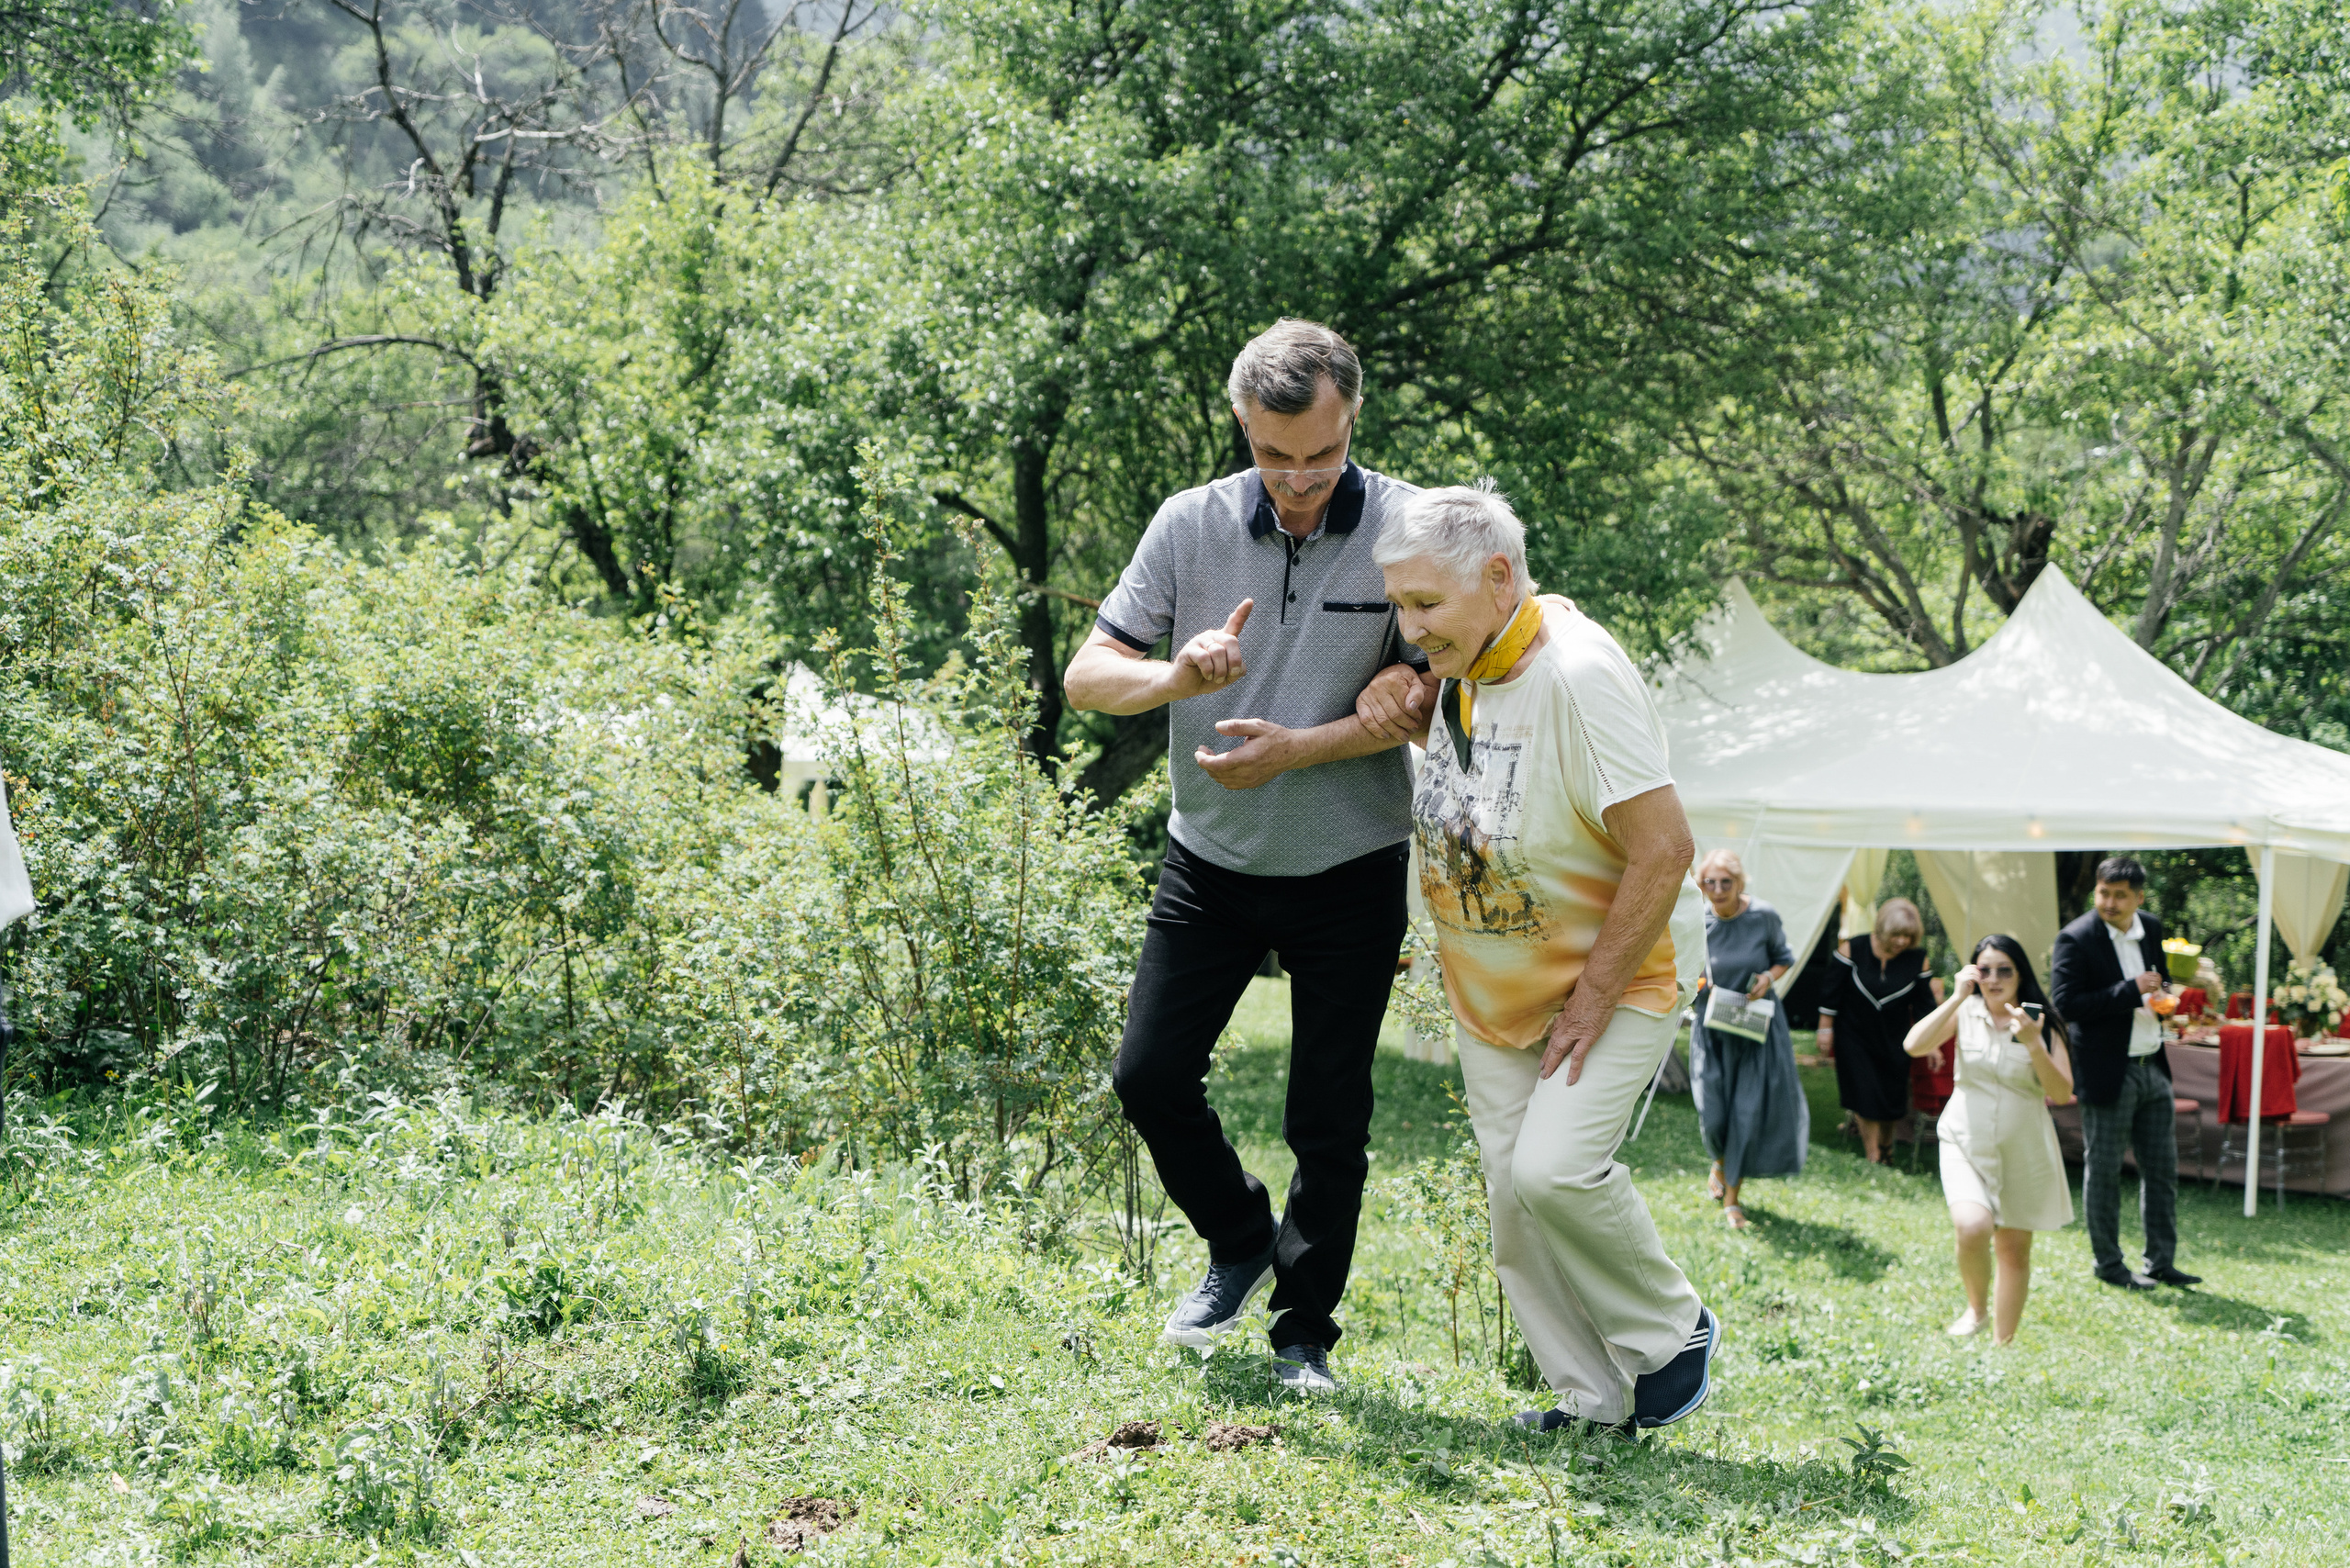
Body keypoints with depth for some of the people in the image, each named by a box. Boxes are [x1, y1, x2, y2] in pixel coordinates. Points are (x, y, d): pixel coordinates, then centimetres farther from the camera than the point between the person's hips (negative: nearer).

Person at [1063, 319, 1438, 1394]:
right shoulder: (1192, 525, -6)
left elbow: (1426, 697, -10)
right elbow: (1088, 674, -5)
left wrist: (1294, 751, -21)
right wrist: (1177, 678, -26)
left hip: (1349, 871, -2)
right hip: (1211, 862, 2)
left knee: (1328, 1116, 3)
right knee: (1150, 1074, 0)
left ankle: (1304, 1334, 19)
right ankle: (1241, 1243, 27)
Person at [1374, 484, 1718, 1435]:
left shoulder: (1578, 675, -28)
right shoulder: (1459, 666, -2)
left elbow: (1664, 849, -28)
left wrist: (1594, 995, -23)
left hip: (1616, 974, -8)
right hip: (1490, 991, 8)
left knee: (1554, 1169, -22)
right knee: (1513, 1197, 5)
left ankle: (1674, 1336, 2)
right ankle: (1596, 1400, 18)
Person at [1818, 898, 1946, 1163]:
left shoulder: (1917, 959, -9)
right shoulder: (1853, 949, -14)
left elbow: (1924, 1003, 0)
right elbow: (1833, 992, -6)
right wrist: (1826, 1029, -4)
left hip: (1893, 1040, 2)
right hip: (1855, 1036, -2)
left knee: (1892, 1095, 6)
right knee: (1865, 1095, -6)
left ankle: (1885, 1145, 32)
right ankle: (1872, 1157, 6)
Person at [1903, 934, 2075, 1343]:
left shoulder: (2041, 1022, -3)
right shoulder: (1965, 1013, -3)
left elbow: (2062, 1093, -9)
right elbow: (1915, 1045, -17)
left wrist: (2034, 1045, -23)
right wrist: (1957, 997, -18)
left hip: (2024, 1150, 1)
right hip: (1967, 1143, -1)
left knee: (2014, 1248, 8)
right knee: (1973, 1228, -24)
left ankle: (2003, 1345, 23)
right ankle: (1977, 1306, 5)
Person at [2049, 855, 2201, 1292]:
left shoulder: (2151, 929, 7)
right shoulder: (2076, 939, -13)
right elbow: (2065, 1004, -21)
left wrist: (2161, 994, 0)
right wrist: (2130, 991, -24)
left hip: (2153, 1067, 6)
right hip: (2107, 1072, -6)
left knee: (2162, 1168, 10)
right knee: (2103, 1171, 3)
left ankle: (2162, 1261, 20)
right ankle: (2108, 1263, 16)